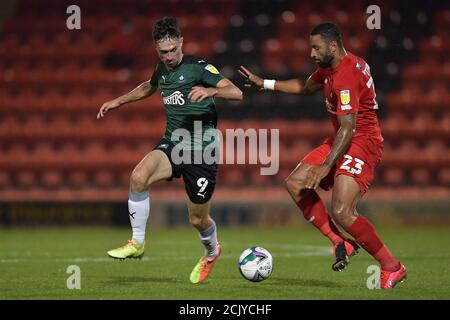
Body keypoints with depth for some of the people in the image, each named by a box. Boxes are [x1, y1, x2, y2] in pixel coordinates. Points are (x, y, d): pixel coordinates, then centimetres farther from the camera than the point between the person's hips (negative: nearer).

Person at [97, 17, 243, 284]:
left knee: (198, 219, 4)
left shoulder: (198, 67, -11)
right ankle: (137, 243, -13)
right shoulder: (162, 69, 8)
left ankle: (212, 252, 41)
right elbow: (149, 87, 34)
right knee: (139, 177, -27)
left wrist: (210, 91, -37)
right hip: (172, 144, 5)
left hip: (202, 150, -5)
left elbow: (236, 93, -20)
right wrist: (117, 102, 31)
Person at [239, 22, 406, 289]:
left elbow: (348, 128, -27)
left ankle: (393, 268, -8)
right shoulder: (330, 67, 9)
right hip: (342, 141, 11)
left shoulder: (346, 76, -23)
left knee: (341, 212, -21)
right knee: (295, 183, 5)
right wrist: (264, 84, 26)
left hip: (362, 142, -11)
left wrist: (326, 166, -30)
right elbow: (306, 87, 29)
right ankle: (340, 242, 5)